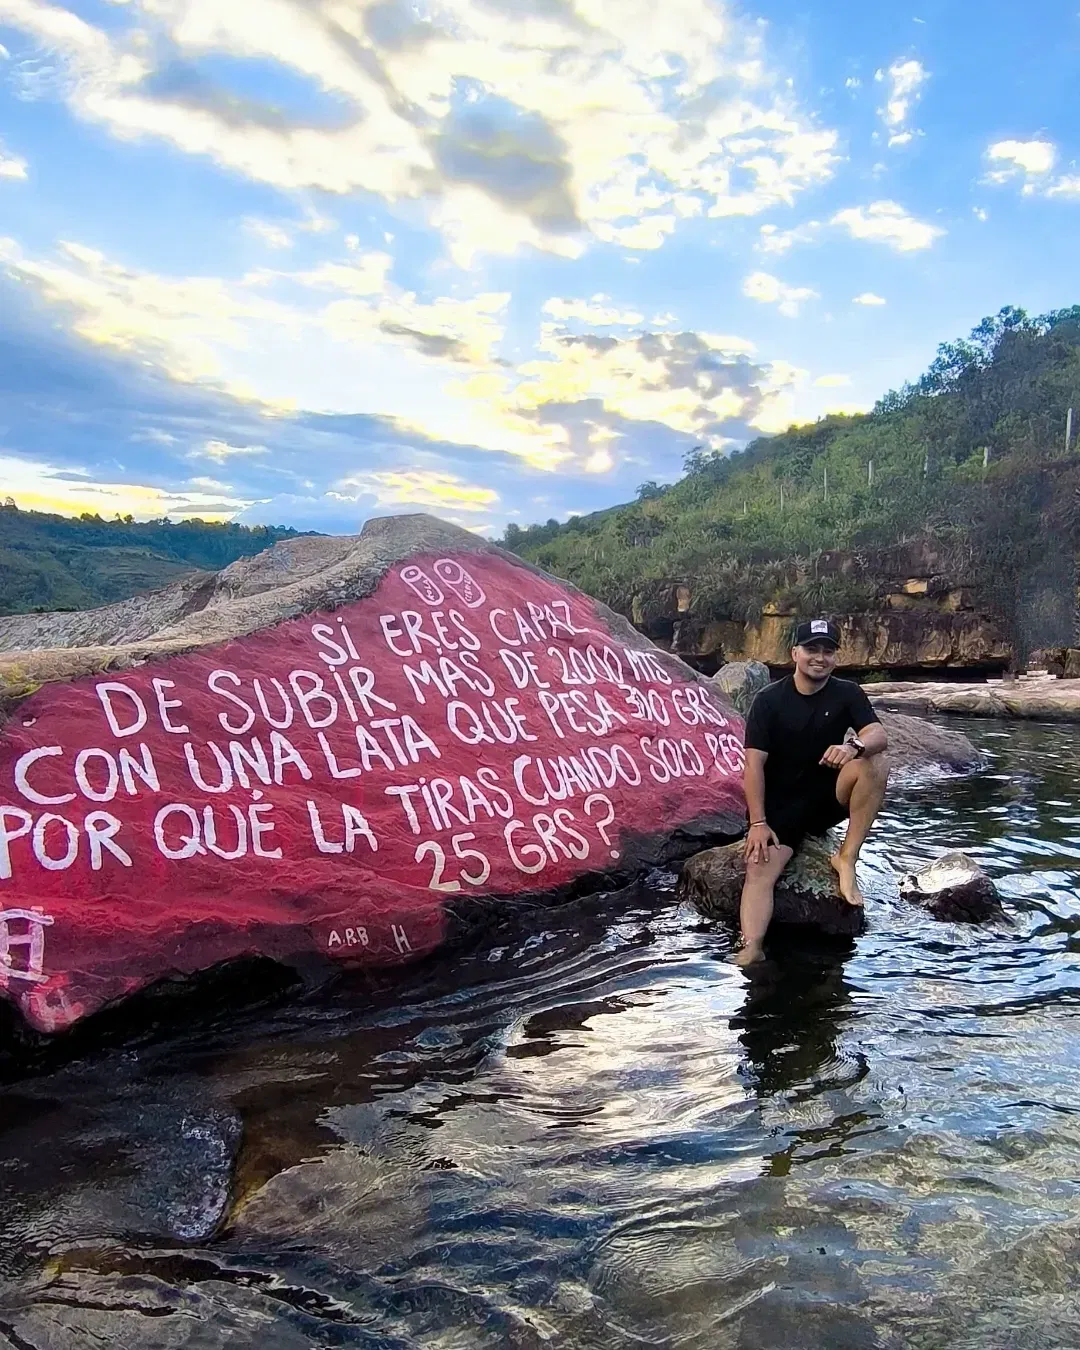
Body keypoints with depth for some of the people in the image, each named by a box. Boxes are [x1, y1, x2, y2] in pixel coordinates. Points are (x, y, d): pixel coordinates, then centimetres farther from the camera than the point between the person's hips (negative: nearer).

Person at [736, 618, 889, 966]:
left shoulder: (847, 694, 0)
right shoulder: (769, 700, -5)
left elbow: (879, 736, -16)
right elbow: (754, 763, -10)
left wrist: (853, 746, -40)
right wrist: (758, 823, -18)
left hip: (829, 797, 2)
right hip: (780, 806, -1)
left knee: (875, 765, -26)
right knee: (759, 869, -25)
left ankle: (847, 858, -17)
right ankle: (750, 952, -35)